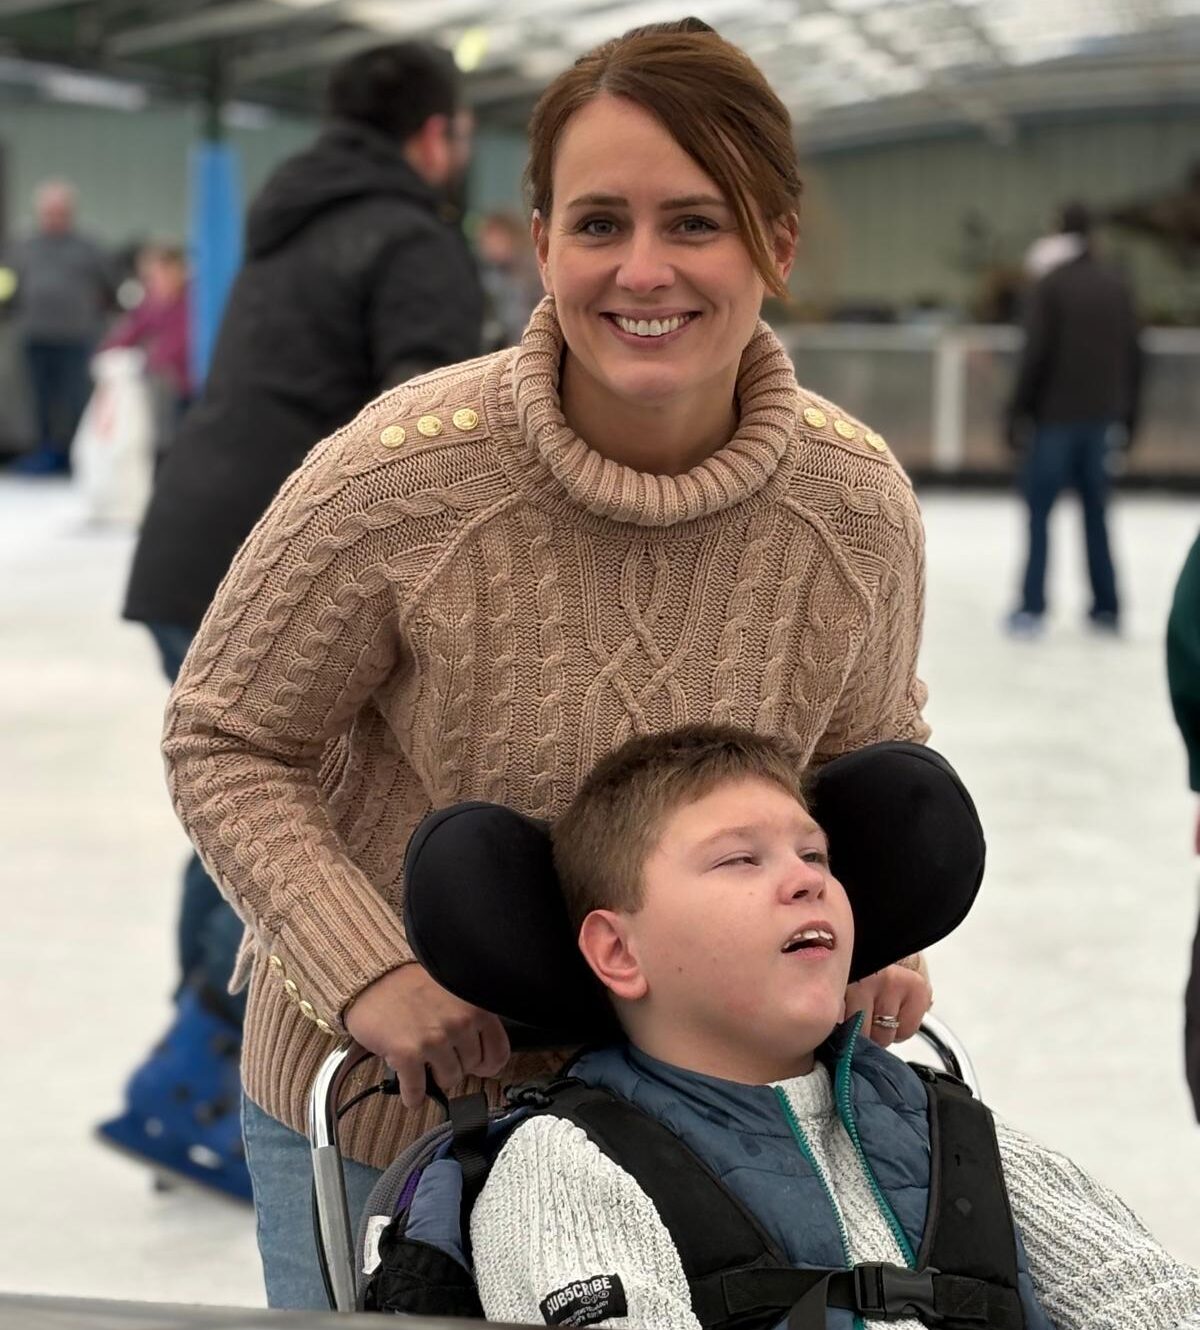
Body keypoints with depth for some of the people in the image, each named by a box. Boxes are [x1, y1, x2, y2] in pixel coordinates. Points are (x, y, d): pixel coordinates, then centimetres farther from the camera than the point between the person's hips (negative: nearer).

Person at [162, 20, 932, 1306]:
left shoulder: (855, 500, -13)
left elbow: (874, 749, 6)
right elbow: (223, 742, -12)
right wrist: (364, 967, -23)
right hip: (376, 1107, -2)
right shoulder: (397, 477, -24)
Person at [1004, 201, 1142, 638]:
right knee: (1095, 509, 13)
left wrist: (1018, 412, -7)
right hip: (1100, 417, 5)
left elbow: (1034, 354, -13)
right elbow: (1132, 354, 10)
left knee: (1038, 509, 1)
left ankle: (1032, 607, -5)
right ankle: (1106, 607, 13)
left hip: (1056, 416, -5)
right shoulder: (1116, 286, 7)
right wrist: (1128, 413, 18)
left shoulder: (1051, 286, -9)